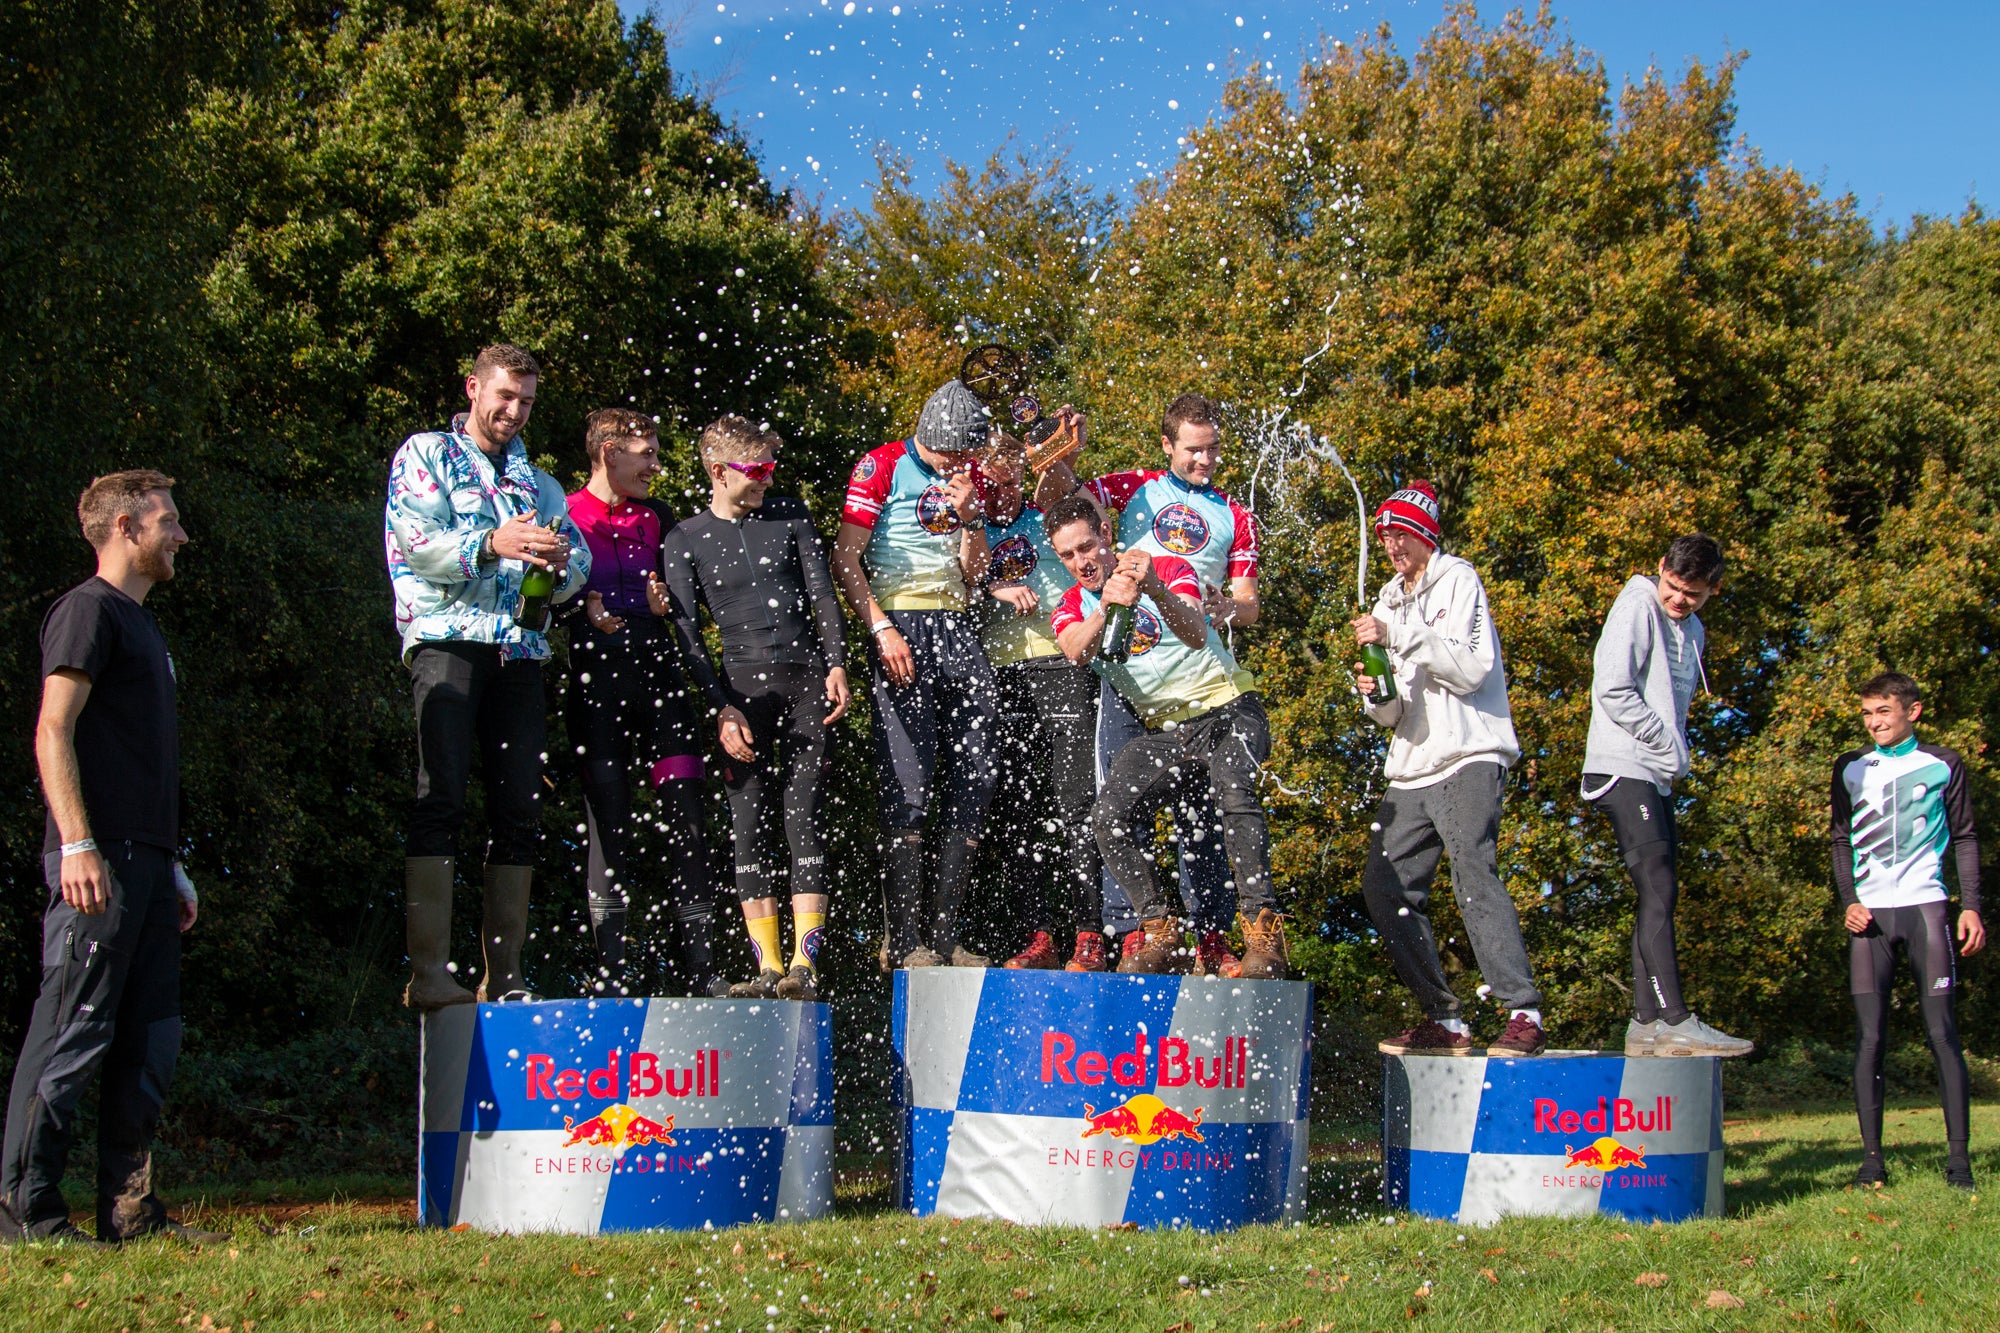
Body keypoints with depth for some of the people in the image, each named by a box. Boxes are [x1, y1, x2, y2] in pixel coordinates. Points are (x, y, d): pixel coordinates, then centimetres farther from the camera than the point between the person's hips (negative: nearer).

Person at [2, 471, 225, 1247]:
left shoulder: (141, 623, 24)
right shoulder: (88, 609, -4)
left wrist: (170, 867, 23)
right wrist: (77, 845, -21)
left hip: (144, 863, 9)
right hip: (100, 861, -9)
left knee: (151, 1039, 8)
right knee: (73, 1032, -9)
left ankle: (132, 1208, 12)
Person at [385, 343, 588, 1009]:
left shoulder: (538, 482, 27)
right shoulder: (426, 454, 12)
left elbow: (579, 560, 15)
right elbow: (412, 541, -4)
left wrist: (561, 564, -9)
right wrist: (492, 544, -18)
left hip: (520, 651, 5)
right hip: (448, 638, -5)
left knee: (519, 814, 0)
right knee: (440, 800, -15)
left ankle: (505, 977, 3)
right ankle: (429, 973, -19)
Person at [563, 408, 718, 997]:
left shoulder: (656, 518, 21)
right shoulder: (564, 516, 7)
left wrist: (666, 597, 0)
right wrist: (584, 606, -14)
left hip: (657, 666, 4)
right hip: (595, 670, -4)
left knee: (683, 807, -2)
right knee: (608, 814, -6)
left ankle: (699, 960, 1)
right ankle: (614, 963, -2)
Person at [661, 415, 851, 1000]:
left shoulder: (790, 514, 13)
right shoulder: (686, 539, 6)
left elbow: (823, 595, 11)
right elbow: (686, 633, 1)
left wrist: (836, 665, -3)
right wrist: (720, 707, -8)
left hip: (808, 681, 1)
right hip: (743, 688, -1)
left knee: (803, 821, -6)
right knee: (750, 830, -5)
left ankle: (804, 964, -9)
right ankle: (769, 968, -2)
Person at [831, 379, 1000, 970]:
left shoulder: (970, 477, 17)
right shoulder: (881, 467, 0)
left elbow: (973, 574, 17)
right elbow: (845, 560, -4)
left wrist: (967, 518, -1)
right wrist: (882, 629, -14)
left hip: (958, 630, 6)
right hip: (902, 626, -6)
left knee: (975, 776, 2)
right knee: (909, 783, -10)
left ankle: (944, 932, 10)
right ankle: (907, 941, -6)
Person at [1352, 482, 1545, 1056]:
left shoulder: (1458, 581, 3)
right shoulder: (1389, 603, 22)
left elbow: (1472, 669, -11)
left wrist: (1402, 637, -17)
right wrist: (1375, 695, -2)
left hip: (1468, 757, -8)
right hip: (1412, 769, 8)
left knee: (1473, 874, -22)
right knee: (1385, 885, -2)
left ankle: (1524, 1014, -25)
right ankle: (1443, 1020, 1)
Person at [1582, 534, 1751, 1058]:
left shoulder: (1692, 631, 19)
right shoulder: (1638, 606, -7)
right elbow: (1613, 690, -15)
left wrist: (1676, 756, 5)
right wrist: (1668, 746, -9)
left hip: (1658, 777, 9)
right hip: (1624, 769, -9)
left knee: (1658, 897, 7)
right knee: (1658, 893, -15)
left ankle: (1646, 1023, 10)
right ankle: (1673, 1022, -20)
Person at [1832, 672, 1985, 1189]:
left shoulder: (1943, 766, 8)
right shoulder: (1850, 769, 13)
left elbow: (1964, 838, 10)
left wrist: (1970, 906, 0)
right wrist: (1849, 901, 2)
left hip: (1925, 907, -2)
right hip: (1869, 914, 2)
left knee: (1942, 1032, -7)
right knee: (1869, 1035, -4)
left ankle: (1958, 1155, -5)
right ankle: (1872, 1156, -1)